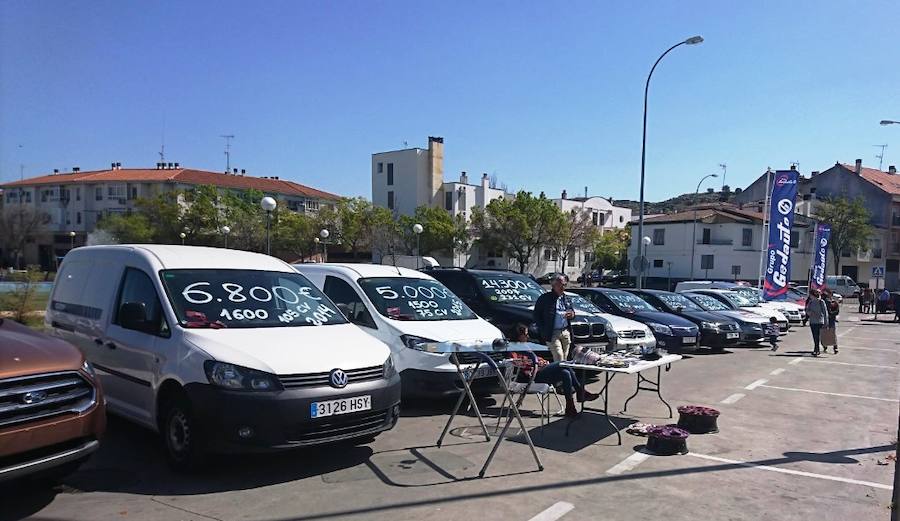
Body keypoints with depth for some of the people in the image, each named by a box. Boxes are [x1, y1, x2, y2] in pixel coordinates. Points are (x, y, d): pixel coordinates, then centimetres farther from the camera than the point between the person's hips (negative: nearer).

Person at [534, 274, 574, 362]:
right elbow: (537, 315, -3)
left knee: (565, 359, 9)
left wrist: (572, 314, 0)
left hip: (566, 332, 6)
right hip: (552, 333, -6)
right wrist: (543, 331, -10)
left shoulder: (566, 298, 15)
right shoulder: (544, 298, -3)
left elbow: (571, 311, 26)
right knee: (559, 359, -13)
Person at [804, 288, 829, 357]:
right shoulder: (810, 302, 8)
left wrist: (826, 322, -8)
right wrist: (808, 312, -11)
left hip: (819, 321, -5)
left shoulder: (821, 302, -7)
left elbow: (825, 312, -5)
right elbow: (807, 310, 14)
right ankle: (817, 350, 18)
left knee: (817, 337, -10)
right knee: (814, 337, 9)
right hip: (812, 321, 5)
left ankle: (815, 350, -10)